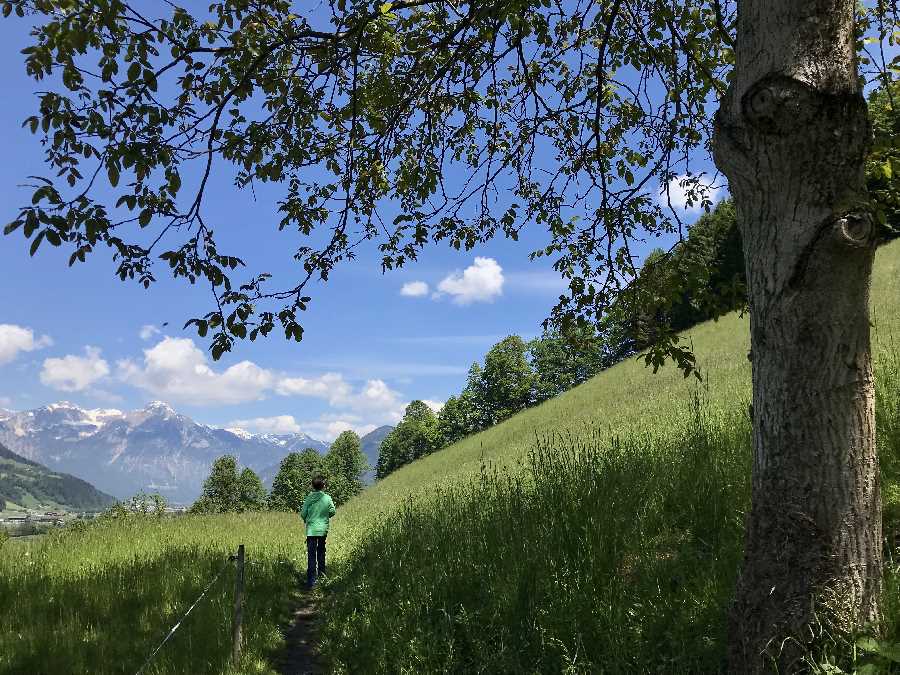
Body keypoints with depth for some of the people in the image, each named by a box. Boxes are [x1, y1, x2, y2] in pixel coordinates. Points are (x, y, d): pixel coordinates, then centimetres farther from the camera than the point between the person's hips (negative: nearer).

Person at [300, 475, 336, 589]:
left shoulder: (308, 498, -7)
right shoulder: (327, 498, -6)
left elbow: (303, 514, -3)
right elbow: (332, 512, 1)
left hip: (311, 529, -2)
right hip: (323, 528, 2)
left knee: (311, 555, -4)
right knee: (321, 550, 23)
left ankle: (311, 581, -11)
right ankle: (321, 572, 37)